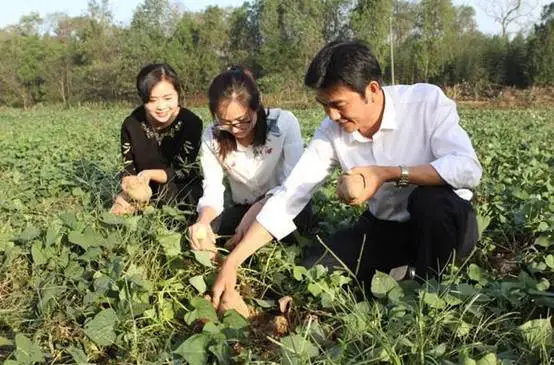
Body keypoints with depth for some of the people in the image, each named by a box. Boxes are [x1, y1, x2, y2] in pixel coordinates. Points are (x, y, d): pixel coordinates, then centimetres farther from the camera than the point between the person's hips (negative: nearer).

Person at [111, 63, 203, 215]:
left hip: (183, 189, -2)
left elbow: (183, 171, -16)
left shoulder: (191, 123, -18)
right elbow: (128, 168, -3)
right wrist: (128, 186, -28)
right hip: (145, 191, 3)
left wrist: (150, 174, -32)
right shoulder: (132, 124, -8)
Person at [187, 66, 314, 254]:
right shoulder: (211, 138, -11)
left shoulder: (284, 122, -20)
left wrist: (256, 211, -39)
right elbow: (212, 191, -14)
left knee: (300, 213, -37)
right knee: (198, 234, -24)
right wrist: (204, 219, -37)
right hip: (242, 210, 2)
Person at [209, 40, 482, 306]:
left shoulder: (427, 101, -23)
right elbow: (288, 198, -16)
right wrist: (232, 262, -21)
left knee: (430, 199, -36)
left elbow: (468, 169, -33)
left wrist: (388, 173, -35)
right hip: (386, 228, 3)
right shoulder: (331, 132, -14)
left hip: (443, 221, -2)